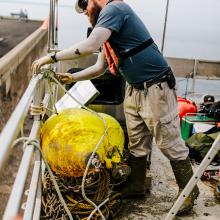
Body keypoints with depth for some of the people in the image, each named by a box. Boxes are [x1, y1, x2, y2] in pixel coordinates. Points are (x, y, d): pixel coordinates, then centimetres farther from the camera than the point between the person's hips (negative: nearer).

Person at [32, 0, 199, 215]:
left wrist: (52, 57, -18)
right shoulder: (106, 27, 17)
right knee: (136, 143, 14)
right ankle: (136, 186, 29)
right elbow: (99, 68, 19)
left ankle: (189, 191, 17)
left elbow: (90, 45, -26)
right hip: (133, 90, 9)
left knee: (170, 143, 1)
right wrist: (72, 77, 8)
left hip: (155, 88, -9)